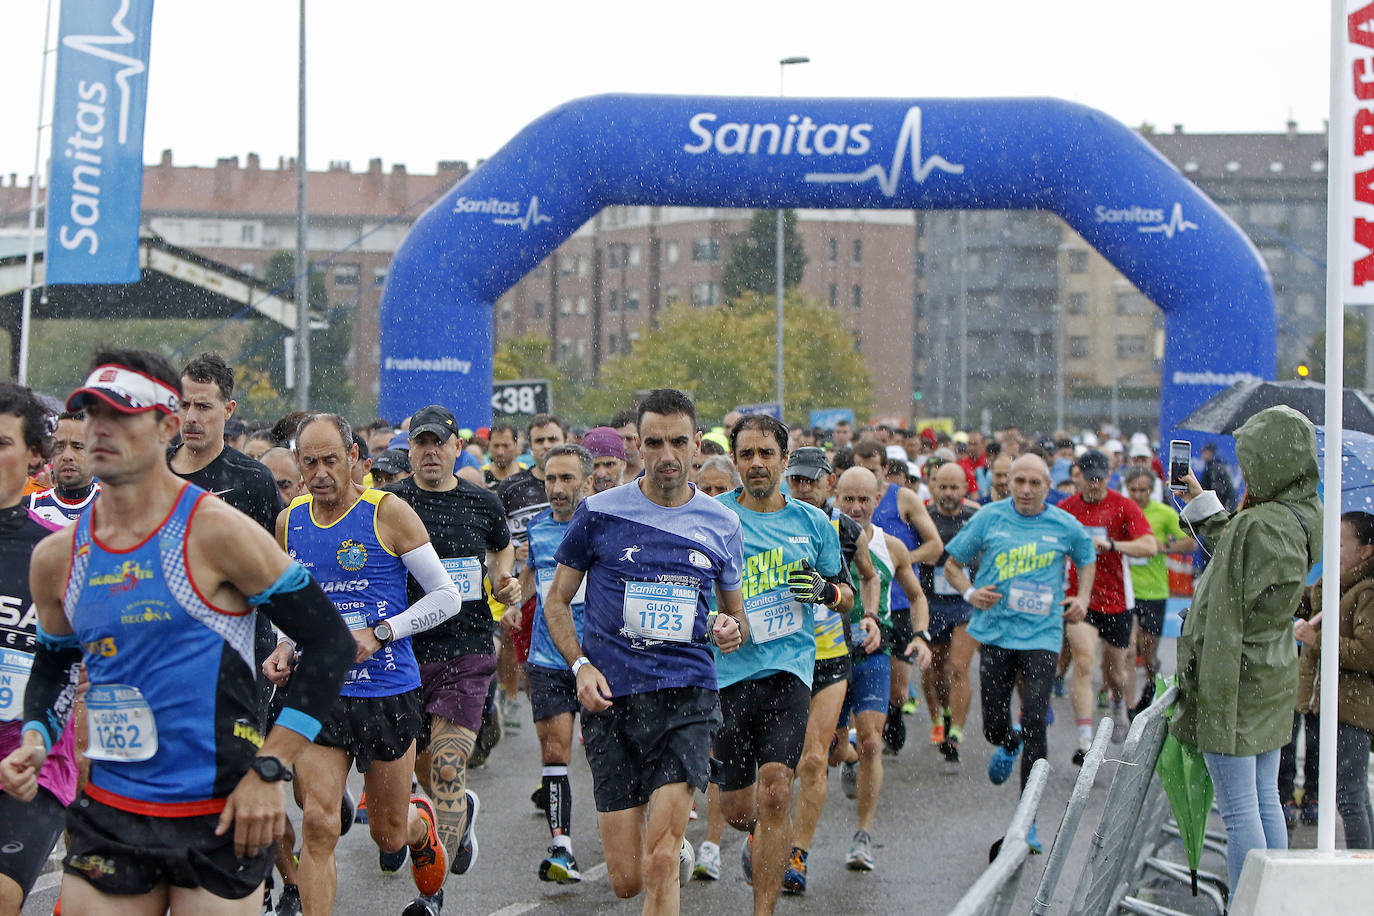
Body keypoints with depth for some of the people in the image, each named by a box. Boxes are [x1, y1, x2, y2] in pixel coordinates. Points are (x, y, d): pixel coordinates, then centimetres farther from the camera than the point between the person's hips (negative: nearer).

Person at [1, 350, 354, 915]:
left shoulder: (215, 533, -10)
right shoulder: (55, 558, 5)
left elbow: (330, 642, -9)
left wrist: (270, 768, -12)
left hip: (220, 819, -4)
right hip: (108, 818, 4)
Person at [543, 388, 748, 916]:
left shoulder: (721, 525, 7)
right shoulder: (599, 513, 1)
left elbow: (735, 612, 20)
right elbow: (557, 602, 10)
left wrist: (733, 629, -4)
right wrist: (580, 666, -6)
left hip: (687, 695, 0)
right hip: (611, 698, 0)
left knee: (661, 863, -16)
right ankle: (678, 849, 36)